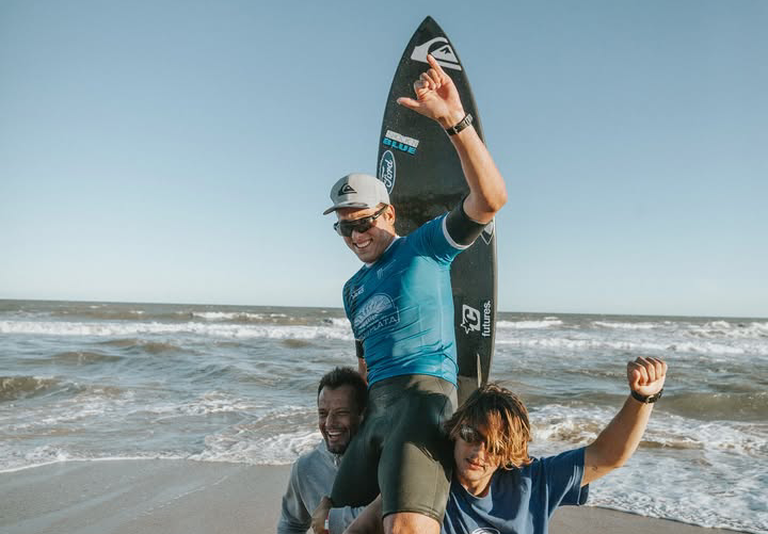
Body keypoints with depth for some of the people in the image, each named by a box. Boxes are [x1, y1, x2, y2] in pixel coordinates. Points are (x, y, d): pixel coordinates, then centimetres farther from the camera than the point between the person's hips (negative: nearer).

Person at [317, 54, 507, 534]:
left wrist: (455, 120, -26)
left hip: (424, 391, -7)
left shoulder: (425, 246, 2)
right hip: (374, 408, 8)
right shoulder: (354, 289, 22)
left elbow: (490, 198, -14)